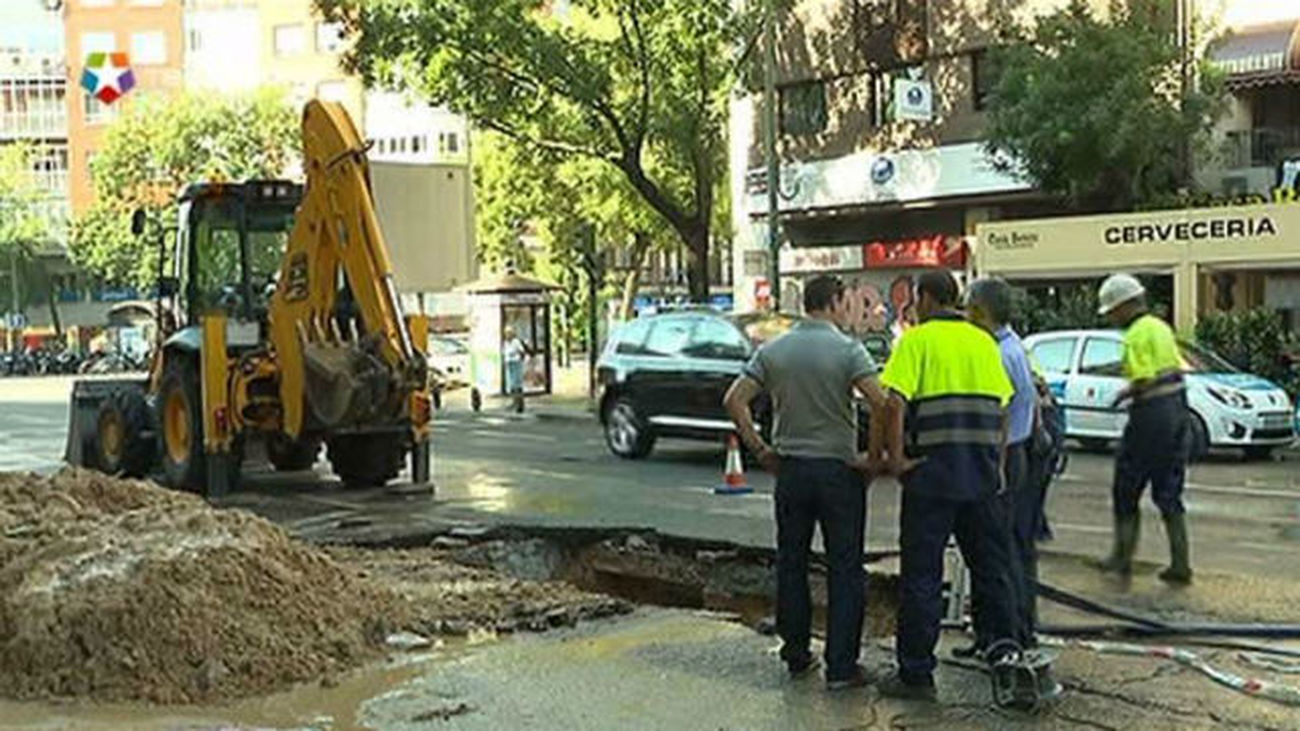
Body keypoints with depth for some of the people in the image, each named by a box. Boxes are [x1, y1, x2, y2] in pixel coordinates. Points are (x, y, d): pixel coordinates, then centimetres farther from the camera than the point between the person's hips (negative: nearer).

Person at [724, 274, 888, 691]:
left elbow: (735, 399, 0)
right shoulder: (848, 350, -9)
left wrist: (759, 449, 6)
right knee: (845, 569, 3)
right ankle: (841, 667, 4)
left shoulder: (773, 351, 3)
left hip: (790, 468, 4)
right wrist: (874, 454, -9)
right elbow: (880, 403, -21)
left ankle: (796, 655, 22)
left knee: (791, 563, 14)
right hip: (838, 469, -4)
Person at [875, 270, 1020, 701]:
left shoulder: (917, 340, -5)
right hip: (981, 472, 5)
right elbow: (1002, 408, 10)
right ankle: (1003, 645, 9)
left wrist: (895, 458, -10)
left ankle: (916, 674, 7)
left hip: (932, 470, -5)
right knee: (990, 565, 16)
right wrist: (996, 462, 15)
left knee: (921, 575, 2)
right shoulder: (984, 342, 12)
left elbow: (894, 402, -17)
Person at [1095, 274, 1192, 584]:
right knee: (1169, 492, 12)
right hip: (1177, 407, 9)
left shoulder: (1136, 335, -15)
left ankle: (1123, 555, 14)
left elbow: (1144, 382, -21)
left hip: (1152, 411, -9)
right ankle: (1180, 564, 11)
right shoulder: (1160, 327, 14)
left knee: (1126, 490, 7)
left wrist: (1124, 394, -2)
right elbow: (1177, 369, 16)